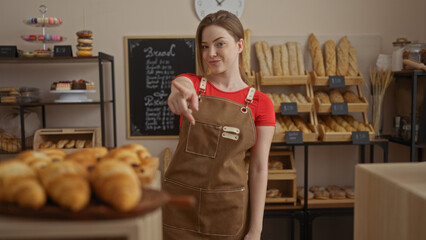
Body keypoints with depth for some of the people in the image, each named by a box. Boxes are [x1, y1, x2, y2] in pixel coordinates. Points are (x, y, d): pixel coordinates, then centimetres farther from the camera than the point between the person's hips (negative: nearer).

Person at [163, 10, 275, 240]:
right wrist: (180, 93, -49)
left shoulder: (260, 104, -2)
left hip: (228, 208, 0)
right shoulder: (191, 83, 1)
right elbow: (182, 87, -24)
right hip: (179, 203, 1)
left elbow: (259, 169, -4)